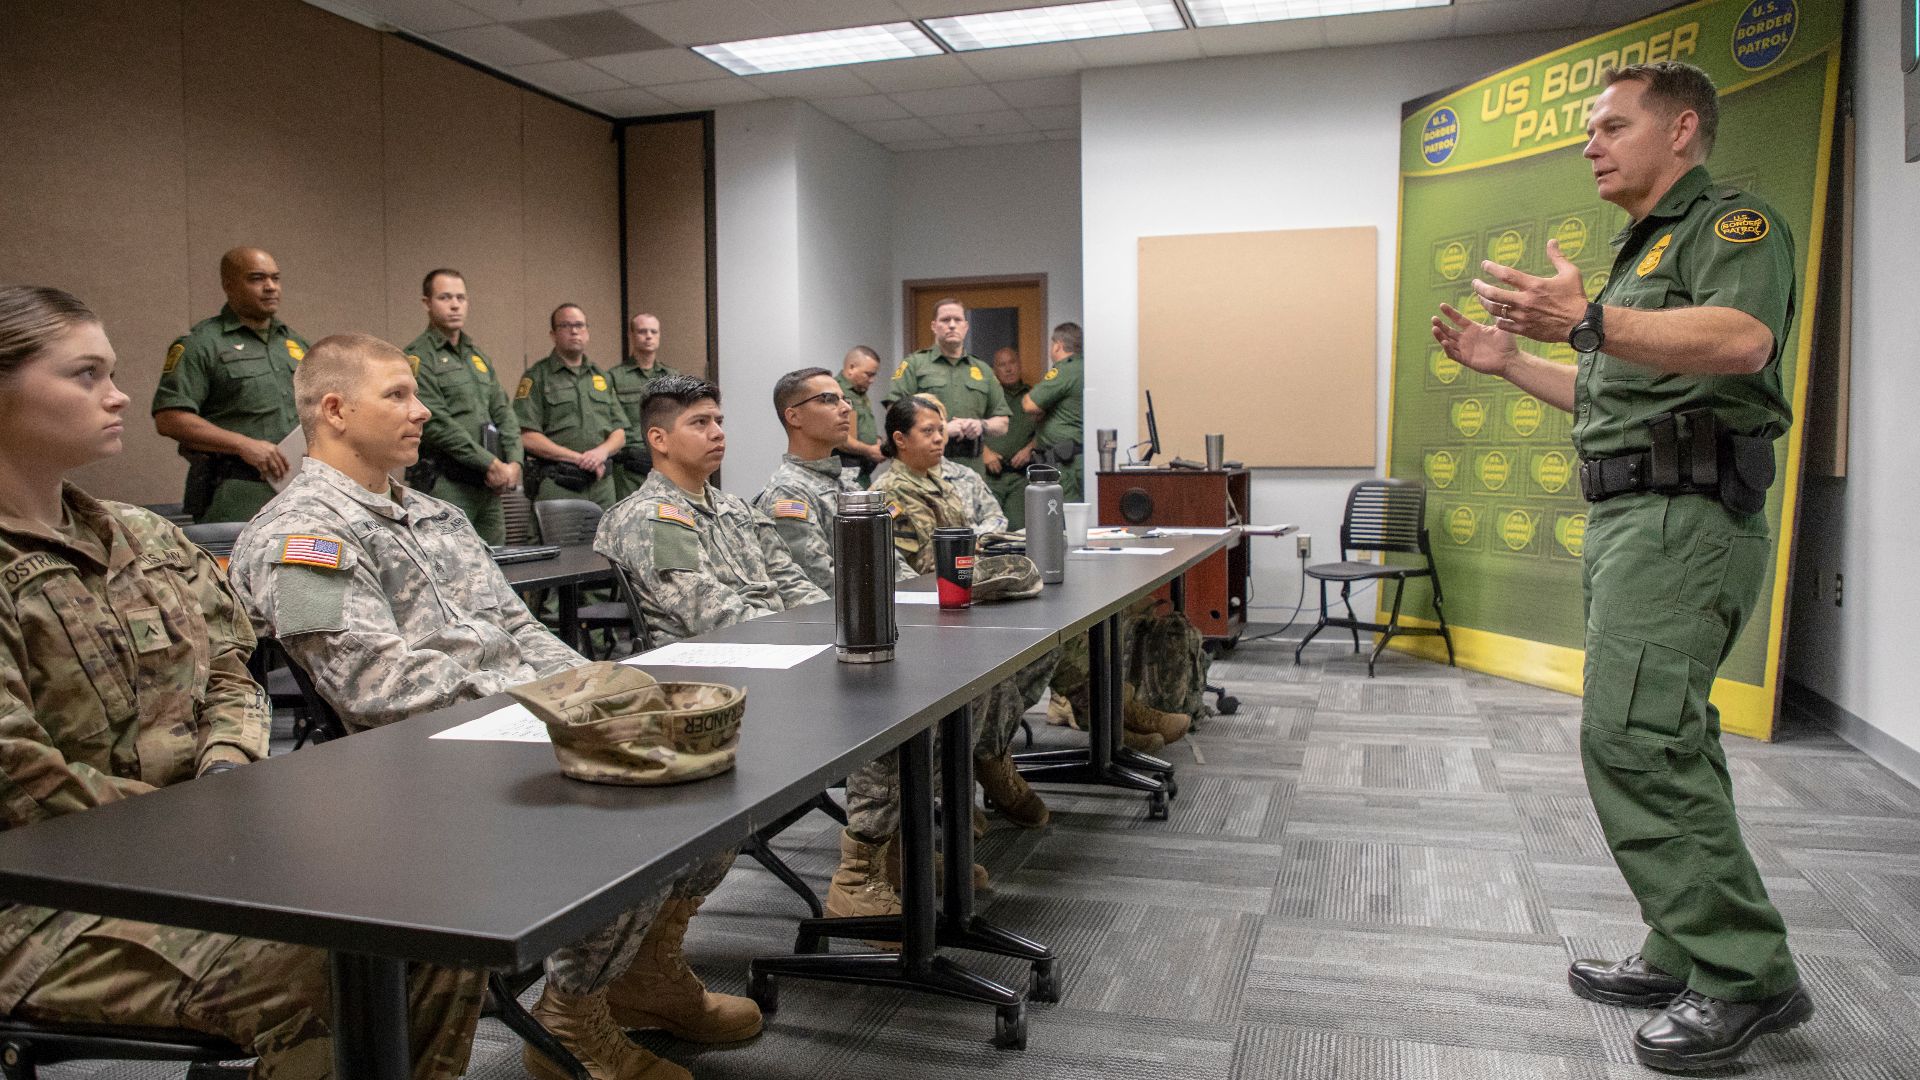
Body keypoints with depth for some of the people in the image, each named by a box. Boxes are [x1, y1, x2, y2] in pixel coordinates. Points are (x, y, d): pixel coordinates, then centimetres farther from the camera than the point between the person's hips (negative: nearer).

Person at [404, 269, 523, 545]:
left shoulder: (478, 356, 19)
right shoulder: (418, 357, -5)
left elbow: (503, 412, 15)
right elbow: (436, 423, -14)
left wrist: (513, 462, -1)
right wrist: (490, 463, -14)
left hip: (490, 485, 7)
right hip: (445, 485, -7)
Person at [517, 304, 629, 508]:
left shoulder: (602, 377, 19)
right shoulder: (537, 377, 3)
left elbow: (619, 434, 16)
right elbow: (527, 437, -7)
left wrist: (602, 451, -7)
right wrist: (579, 458, -12)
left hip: (602, 483, 5)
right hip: (556, 486, -4)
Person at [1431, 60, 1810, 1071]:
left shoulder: (1731, 220, -5)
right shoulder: (1647, 251, 25)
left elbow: (1742, 339, -27)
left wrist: (1589, 321, -39)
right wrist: (1511, 362, 22)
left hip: (1685, 518, -10)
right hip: (1632, 518, 10)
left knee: (1632, 738, -16)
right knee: (1662, 740, 12)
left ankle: (1745, 975, -5)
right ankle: (1691, 956, 21)